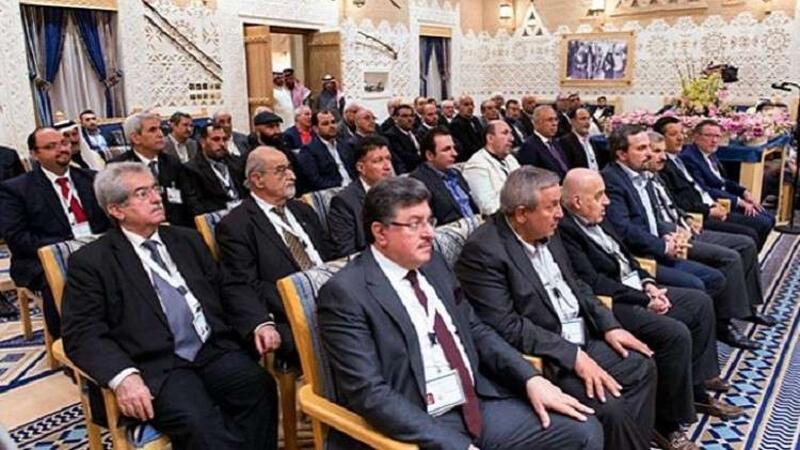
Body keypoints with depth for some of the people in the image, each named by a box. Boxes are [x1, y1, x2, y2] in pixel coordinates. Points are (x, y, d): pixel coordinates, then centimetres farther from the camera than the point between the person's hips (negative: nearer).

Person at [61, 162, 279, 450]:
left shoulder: (188, 239, 20)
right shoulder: (91, 260, 6)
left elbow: (227, 289, 20)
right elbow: (82, 333, -2)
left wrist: (260, 323, 2)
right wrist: (124, 376, -20)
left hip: (214, 350, 4)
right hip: (157, 366, -4)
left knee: (260, 387, -25)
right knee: (199, 423, -32)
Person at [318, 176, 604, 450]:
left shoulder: (432, 263, 8)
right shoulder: (345, 292, -13)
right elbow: (369, 393, -19)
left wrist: (531, 379, 0)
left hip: (478, 403, 7)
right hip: (420, 425, -7)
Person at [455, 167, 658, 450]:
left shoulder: (547, 233, 4)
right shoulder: (483, 251, -22)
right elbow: (507, 326, -25)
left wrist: (609, 326, 2)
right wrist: (572, 356, -25)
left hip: (581, 339, 9)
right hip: (542, 359, -9)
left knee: (641, 366, 8)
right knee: (610, 406, -19)